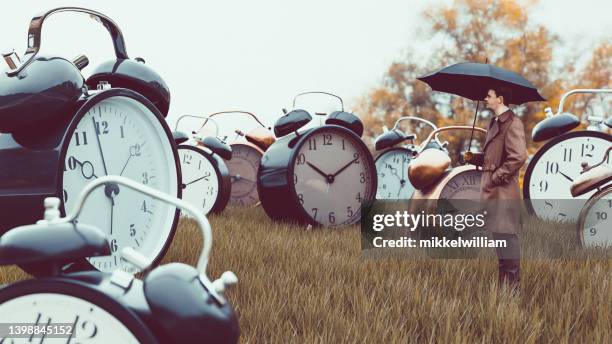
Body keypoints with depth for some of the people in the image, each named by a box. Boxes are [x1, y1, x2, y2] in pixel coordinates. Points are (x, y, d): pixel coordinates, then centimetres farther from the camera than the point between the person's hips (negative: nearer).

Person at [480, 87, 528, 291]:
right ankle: (503, 282, 24)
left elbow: (519, 157, -21)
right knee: (497, 234, 15)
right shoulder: (495, 122, 16)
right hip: (492, 190, 10)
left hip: (504, 189, -10)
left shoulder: (512, 123, -13)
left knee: (506, 235, -7)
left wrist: (496, 177, -17)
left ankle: (512, 284, -1)